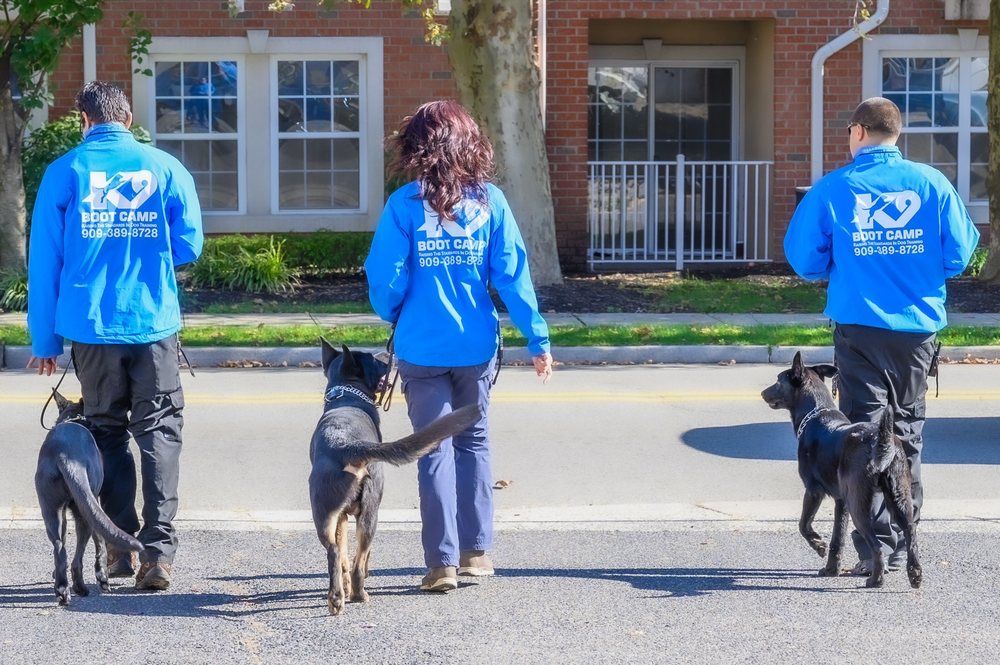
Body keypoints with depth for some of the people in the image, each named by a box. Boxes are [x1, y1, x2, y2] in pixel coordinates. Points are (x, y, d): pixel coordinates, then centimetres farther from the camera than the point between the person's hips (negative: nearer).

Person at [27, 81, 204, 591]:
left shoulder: (65, 172, 0)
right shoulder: (166, 168, 2)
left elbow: (44, 259, 0)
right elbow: (189, 247, 5)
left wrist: (44, 339, 7)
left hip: (91, 327, 0)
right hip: (153, 325, 0)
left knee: (108, 433, 13)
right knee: (159, 433, 3)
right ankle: (158, 548, -8)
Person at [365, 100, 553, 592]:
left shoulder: (405, 205, -9)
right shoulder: (489, 201, -3)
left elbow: (385, 278, -9)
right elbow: (512, 273, -5)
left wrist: (391, 315, 13)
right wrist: (537, 338, 0)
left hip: (422, 348, -2)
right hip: (477, 346, 2)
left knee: (435, 449, 5)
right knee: (474, 441, 17)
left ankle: (443, 562, 2)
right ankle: (476, 551, 20)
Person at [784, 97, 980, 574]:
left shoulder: (834, 189, -6)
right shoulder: (933, 184, -3)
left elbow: (803, 259, -3)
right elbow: (958, 255, -1)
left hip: (859, 325, -2)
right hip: (918, 325, 2)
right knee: (907, 434, 14)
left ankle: (876, 547, -7)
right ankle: (901, 544, 19)